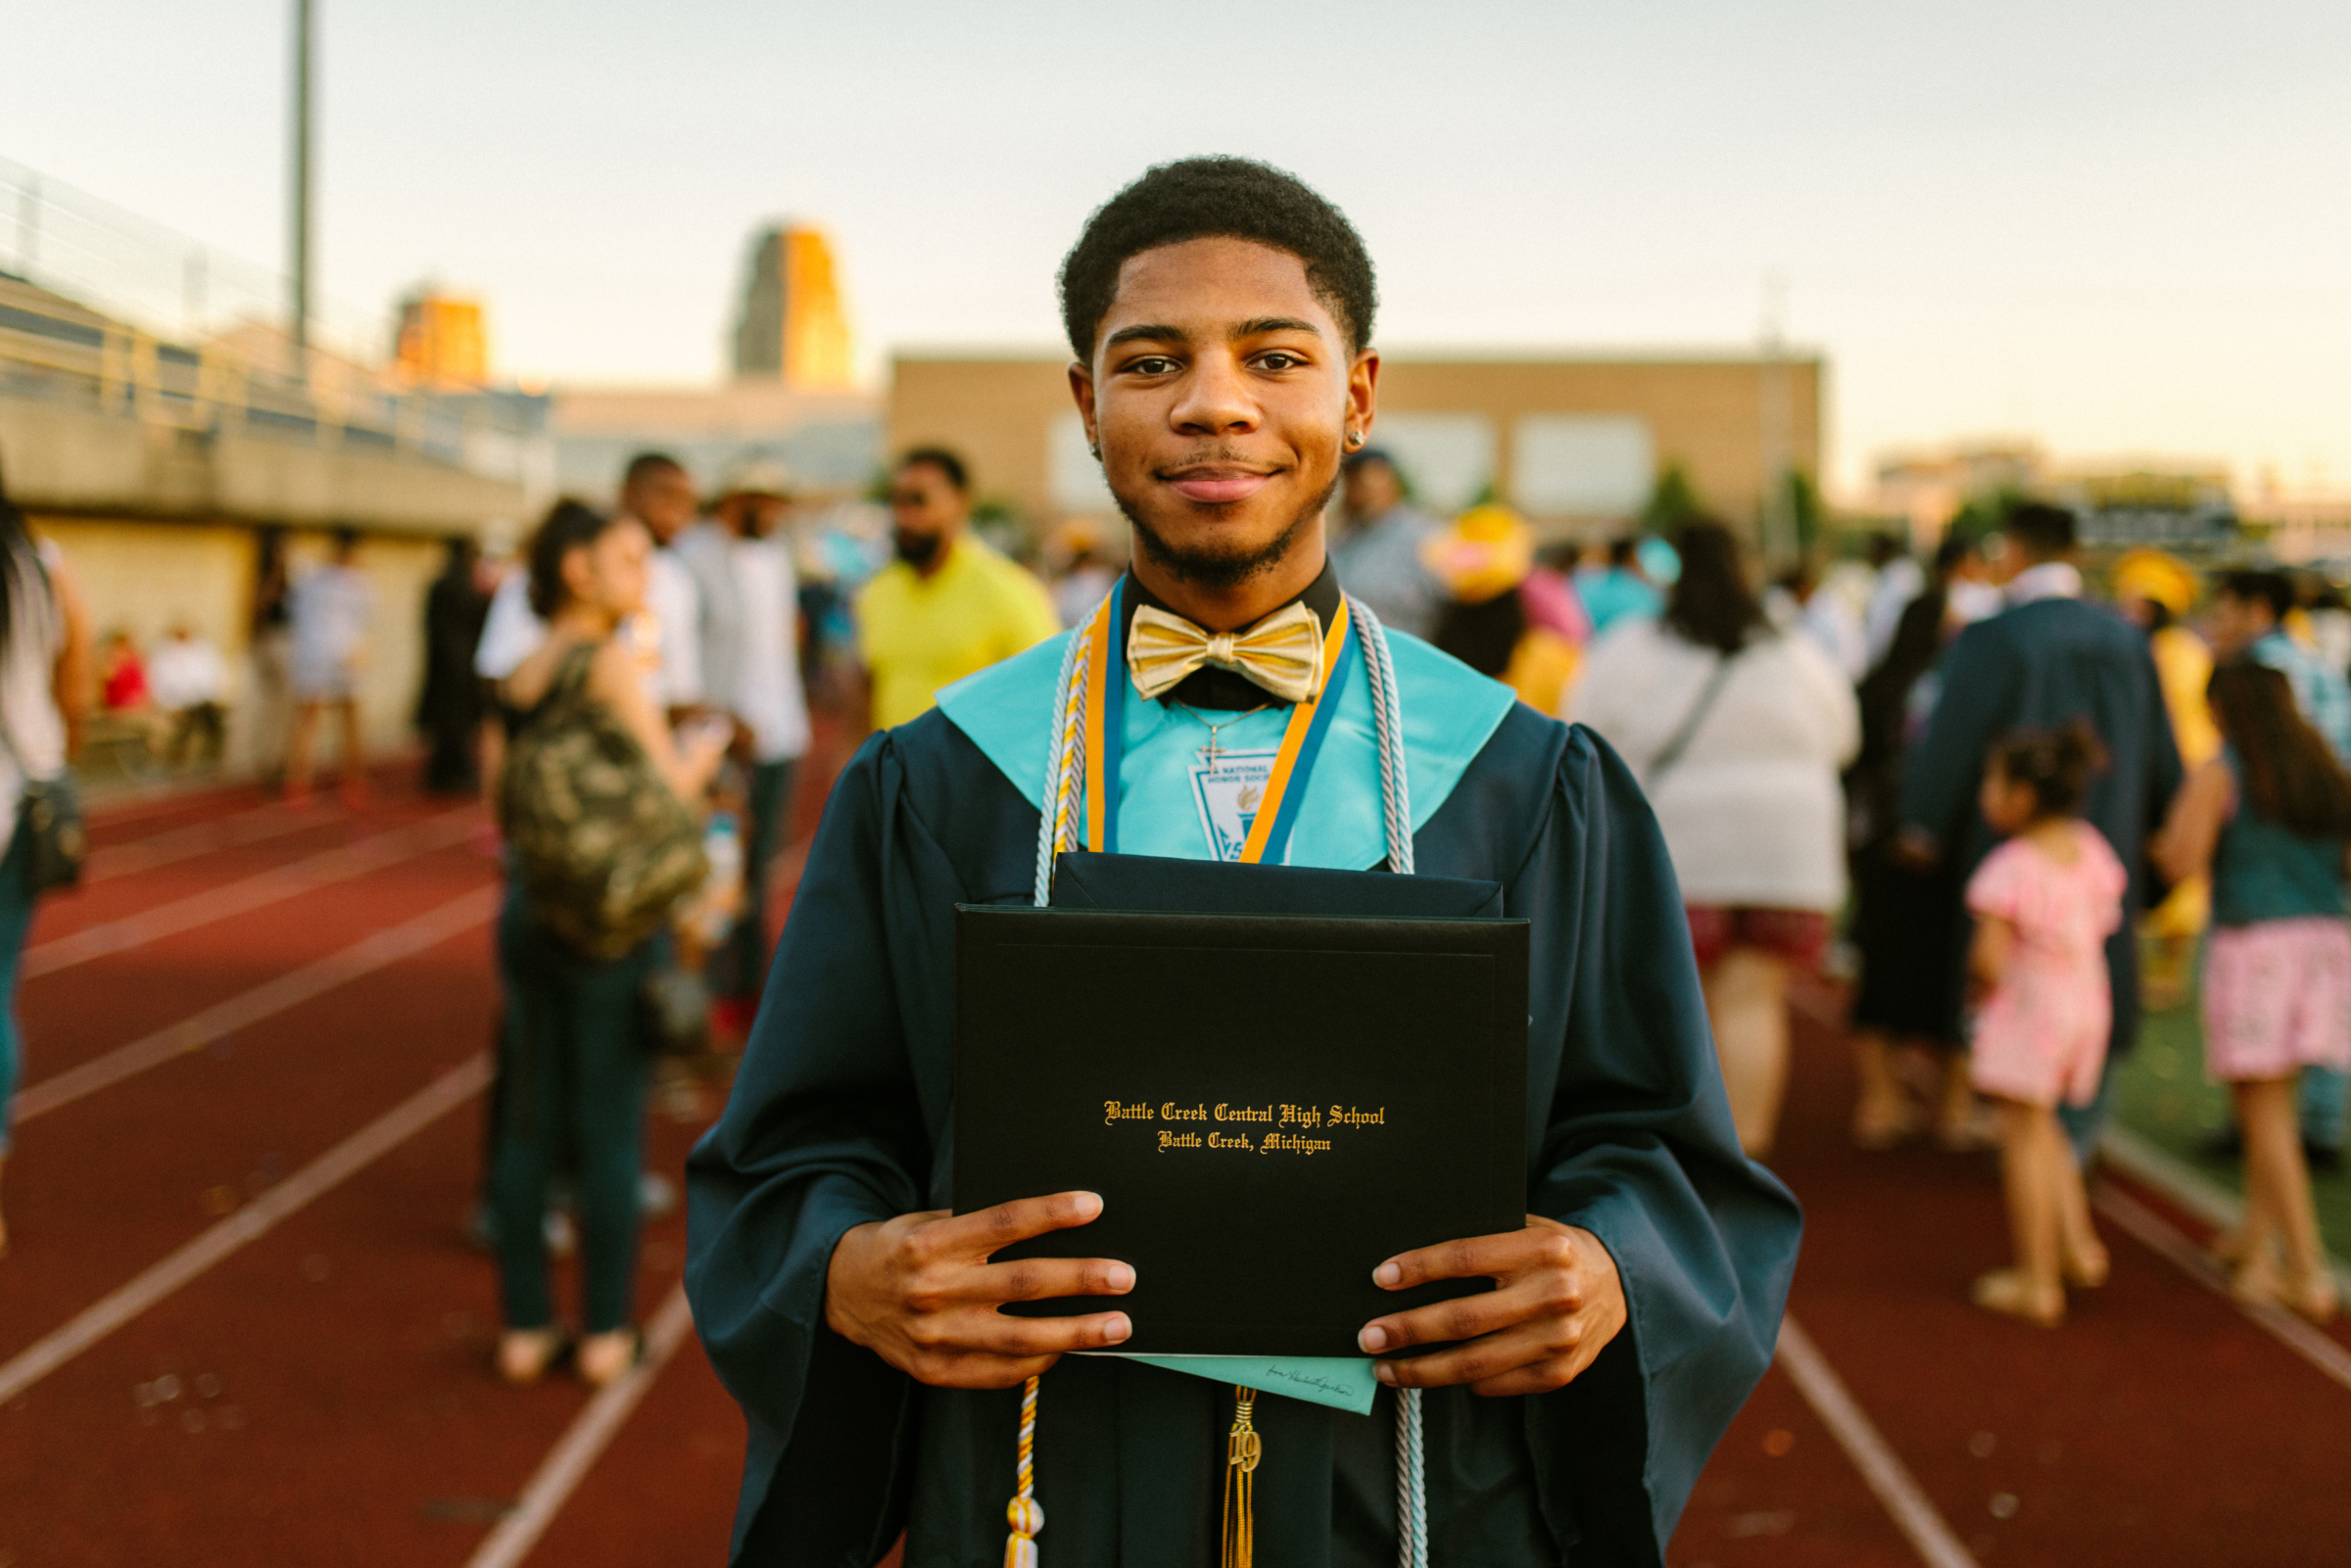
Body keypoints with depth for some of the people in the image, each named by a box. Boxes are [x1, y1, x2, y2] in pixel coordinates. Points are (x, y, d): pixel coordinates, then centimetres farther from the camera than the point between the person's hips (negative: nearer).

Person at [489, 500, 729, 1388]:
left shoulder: (518, 675, 7)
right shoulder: (608, 662, -12)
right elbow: (670, 791, -14)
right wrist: (706, 751, 5)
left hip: (527, 912, 6)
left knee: (528, 1124, 11)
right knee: (609, 1126, 4)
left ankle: (525, 1327, 17)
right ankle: (605, 1331, 11)